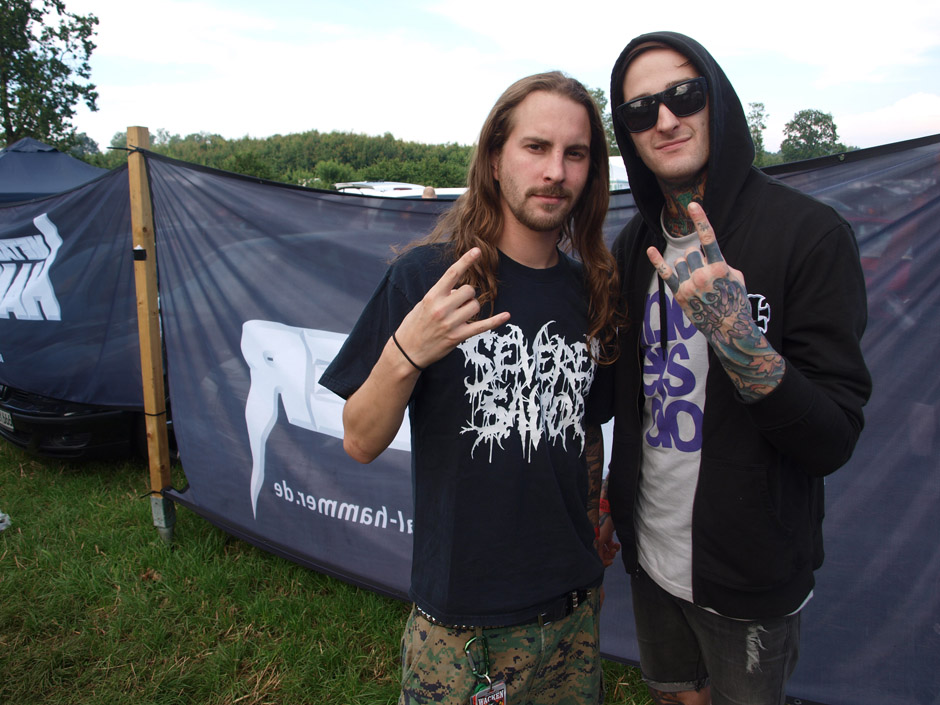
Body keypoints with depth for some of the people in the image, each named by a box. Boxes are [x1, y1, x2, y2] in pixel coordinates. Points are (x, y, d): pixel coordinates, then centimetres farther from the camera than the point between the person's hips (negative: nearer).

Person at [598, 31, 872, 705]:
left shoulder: (809, 232, -17)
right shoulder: (635, 245, -1)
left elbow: (834, 442, -21)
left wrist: (736, 336, -35)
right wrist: (607, 498, 8)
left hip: (751, 574, -4)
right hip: (649, 551, 5)